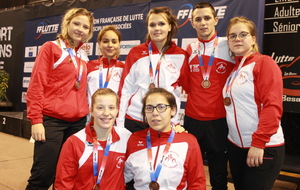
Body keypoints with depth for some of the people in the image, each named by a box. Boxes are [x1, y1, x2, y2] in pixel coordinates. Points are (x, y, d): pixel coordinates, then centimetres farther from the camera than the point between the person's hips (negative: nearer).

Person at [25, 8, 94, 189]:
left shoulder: (83, 56, 14)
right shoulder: (51, 47, -1)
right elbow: (36, 85, -7)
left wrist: (88, 115, 12)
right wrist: (36, 120, -12)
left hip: (78, 122, 6)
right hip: (52, 120, -5)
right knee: (43, 175, -2)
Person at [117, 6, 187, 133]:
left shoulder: (181, 56, 2)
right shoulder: (136, 52, 2)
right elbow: (125, 88, 1)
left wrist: (175, 122, 0)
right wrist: (120, 123, -1)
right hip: (134, 120, 0)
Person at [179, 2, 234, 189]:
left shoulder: (230, 46, -6)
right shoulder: (190, 50, 6)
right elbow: (186, 83, 9)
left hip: (219, 119, -3)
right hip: (192, 118, 4)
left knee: (218, 175, 12)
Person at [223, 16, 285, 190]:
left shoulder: (265, 63, -10)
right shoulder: (233, 68, 11)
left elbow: (272, 106, -18)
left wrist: (259, 142, -21)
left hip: (263, 147, -7)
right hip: (236, 145, 7)